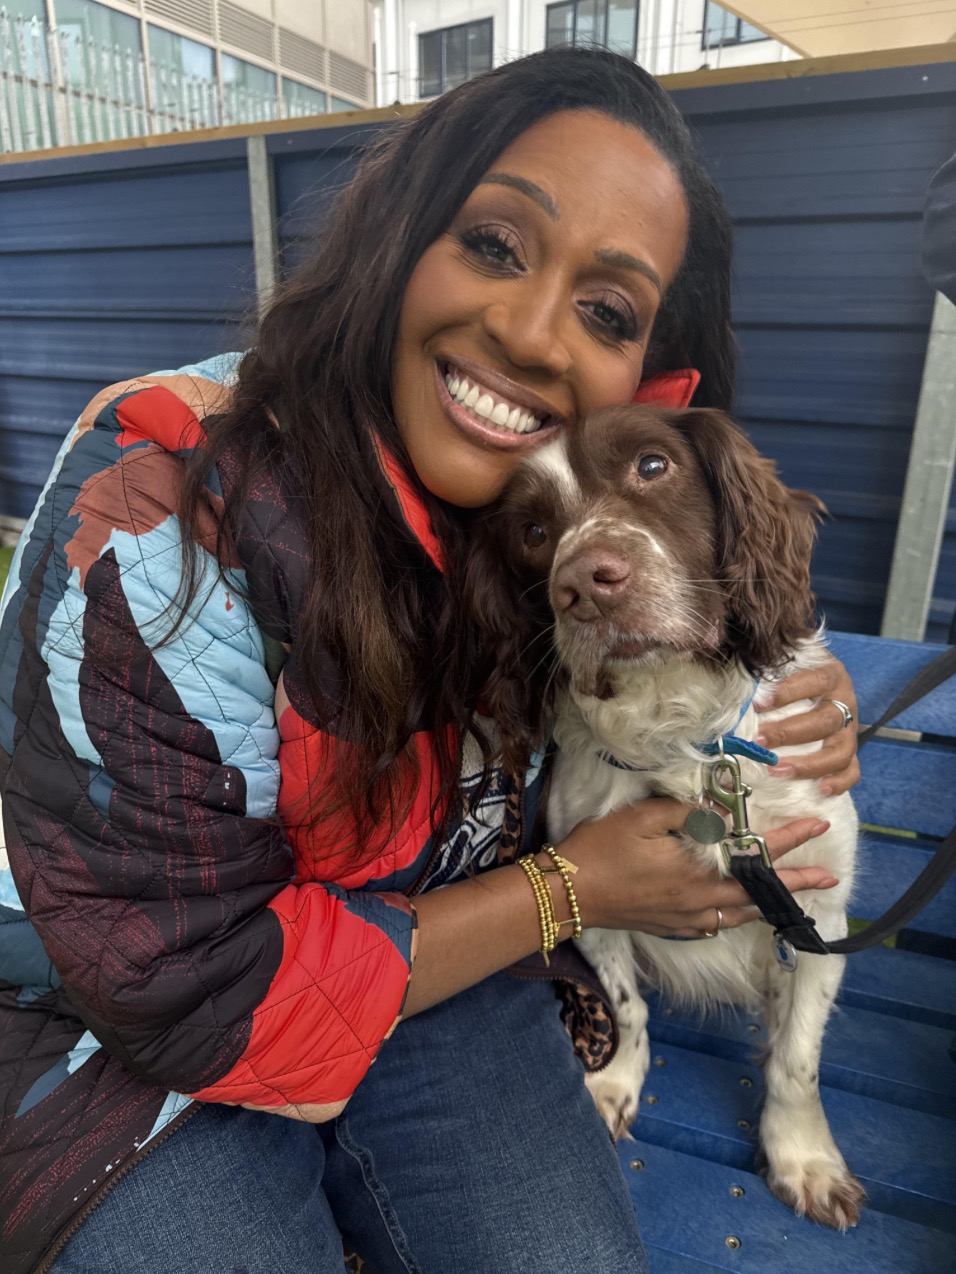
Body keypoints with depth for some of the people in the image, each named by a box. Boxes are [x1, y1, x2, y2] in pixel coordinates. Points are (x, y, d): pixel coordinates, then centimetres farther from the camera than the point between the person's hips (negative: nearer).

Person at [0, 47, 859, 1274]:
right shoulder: (152, 524, -28)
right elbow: (185, 989, -24)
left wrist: (782, 708, -14)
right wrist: (573, 889, -19)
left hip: (443, 976, 4)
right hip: (135, 1047, -2)